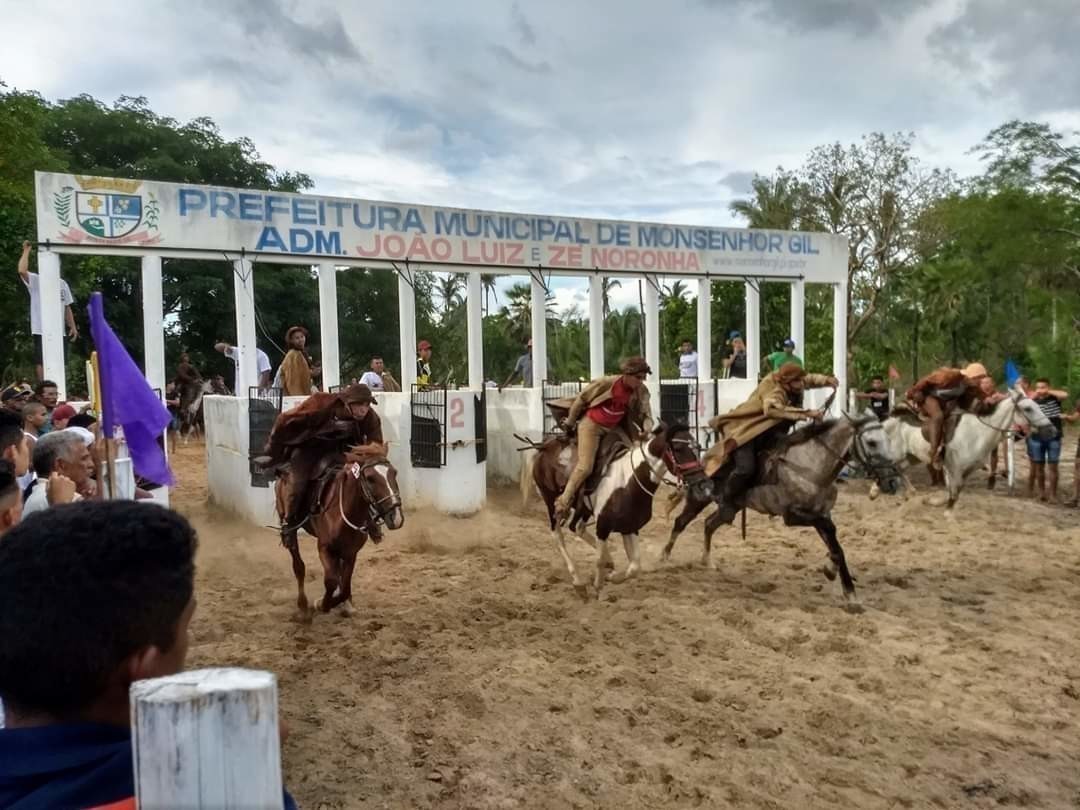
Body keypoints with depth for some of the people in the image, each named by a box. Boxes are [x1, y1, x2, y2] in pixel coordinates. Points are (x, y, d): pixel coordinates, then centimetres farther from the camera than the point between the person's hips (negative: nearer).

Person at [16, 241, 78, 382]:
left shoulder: (62, 283, 13)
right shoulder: (35, 281, -2)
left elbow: (67, 307, 15)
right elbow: (22, 271, -24)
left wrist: (73, 327, 8)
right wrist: (26, 251, -16)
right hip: (41, 330, -5)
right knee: (41, 362, -2)